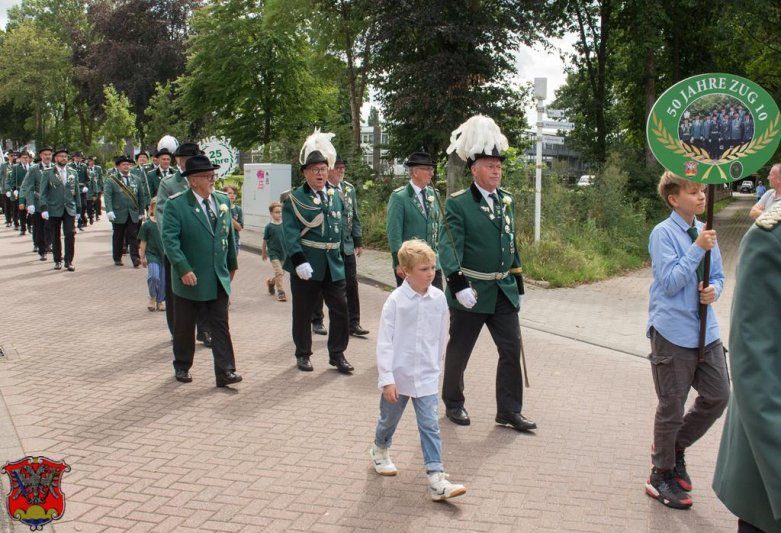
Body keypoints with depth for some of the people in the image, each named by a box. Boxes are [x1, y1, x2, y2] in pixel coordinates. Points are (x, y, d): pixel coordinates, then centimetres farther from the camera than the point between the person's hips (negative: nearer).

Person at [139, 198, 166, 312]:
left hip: (165, 255, 3)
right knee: (154, 276, -19)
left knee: (163, 279, 7)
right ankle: (152, 297, 6)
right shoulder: (147, 224, -4)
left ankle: (161, 301, 23)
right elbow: (143, 242, 0)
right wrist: (142, 257, -1)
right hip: (152, 254, -3)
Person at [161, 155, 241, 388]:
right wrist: (183, 269, -23)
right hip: (190, 279, -4)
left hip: (219, 278, 4)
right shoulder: (176, 204, -10)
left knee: (221, 324, 0)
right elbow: (170, 239, -16)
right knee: (184, 327, 10)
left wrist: (232, 264, 17)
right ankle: (182, 367, 26)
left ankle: (225, 371, 0)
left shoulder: (223, 200, 7)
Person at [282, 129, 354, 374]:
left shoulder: (335, 196, 11)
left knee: (341, 310, 3)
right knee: (303, 313, 7)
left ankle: (337, 354, 16)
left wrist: (339, 256, 15)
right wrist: (299, 261, -23)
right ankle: (303, 355, 22)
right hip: (306, 266, -4)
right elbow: (290, 232, -13)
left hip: (334, 265, 4)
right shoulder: (294, 198, -6)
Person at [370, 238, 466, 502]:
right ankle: (380, 451, 49)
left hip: (427, 376, 2)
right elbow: (384, 341, -15)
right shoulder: (396, 300, -16)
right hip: (398, 376, -2)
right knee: (389, 419, 20)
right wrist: (387, 379, -17)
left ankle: (436, 479, -3)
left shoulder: (439, 298, -6)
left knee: (430, 426, -3)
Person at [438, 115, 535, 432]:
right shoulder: (458, 204, -10)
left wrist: (518, 285, 16)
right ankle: (453, 404, 27)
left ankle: (509, 411, 15)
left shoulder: (507, 201, 9)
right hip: (471, 293, -5)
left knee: (512, 349, 4)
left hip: (504, 291, 5)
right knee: (459, 352, 8)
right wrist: (458, 285, -30)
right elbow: (449, 246, -19)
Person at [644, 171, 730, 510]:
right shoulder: (663, 233, -12)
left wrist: (714, 290, -7)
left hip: (705, 330, 7)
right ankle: (662, 475, 24)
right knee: (672, 406, 5)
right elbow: (669, 283, -18)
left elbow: (717, 276, 15)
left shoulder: (704, 232, 7)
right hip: (673, 332, -6)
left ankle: (674, 447, 34)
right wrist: (698, 249, -20)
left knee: (717, 397, 10)